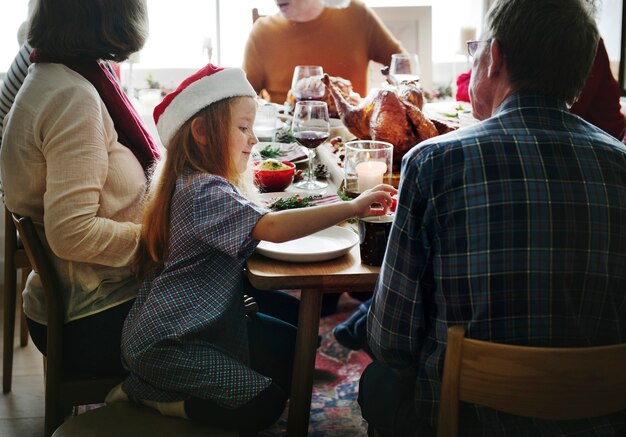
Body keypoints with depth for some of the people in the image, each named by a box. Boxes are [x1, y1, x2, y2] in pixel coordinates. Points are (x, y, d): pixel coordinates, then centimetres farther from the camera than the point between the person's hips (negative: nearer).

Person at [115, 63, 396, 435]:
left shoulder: (200, 182, 9)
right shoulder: (203, 192, -24)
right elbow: (272, 227, -36)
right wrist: (351, 208, -34)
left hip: (207, 321, 10)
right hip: (165, 344, -10)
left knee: (292, 349, 13)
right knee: (266, 403, -16)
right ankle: (146, 395, 0)